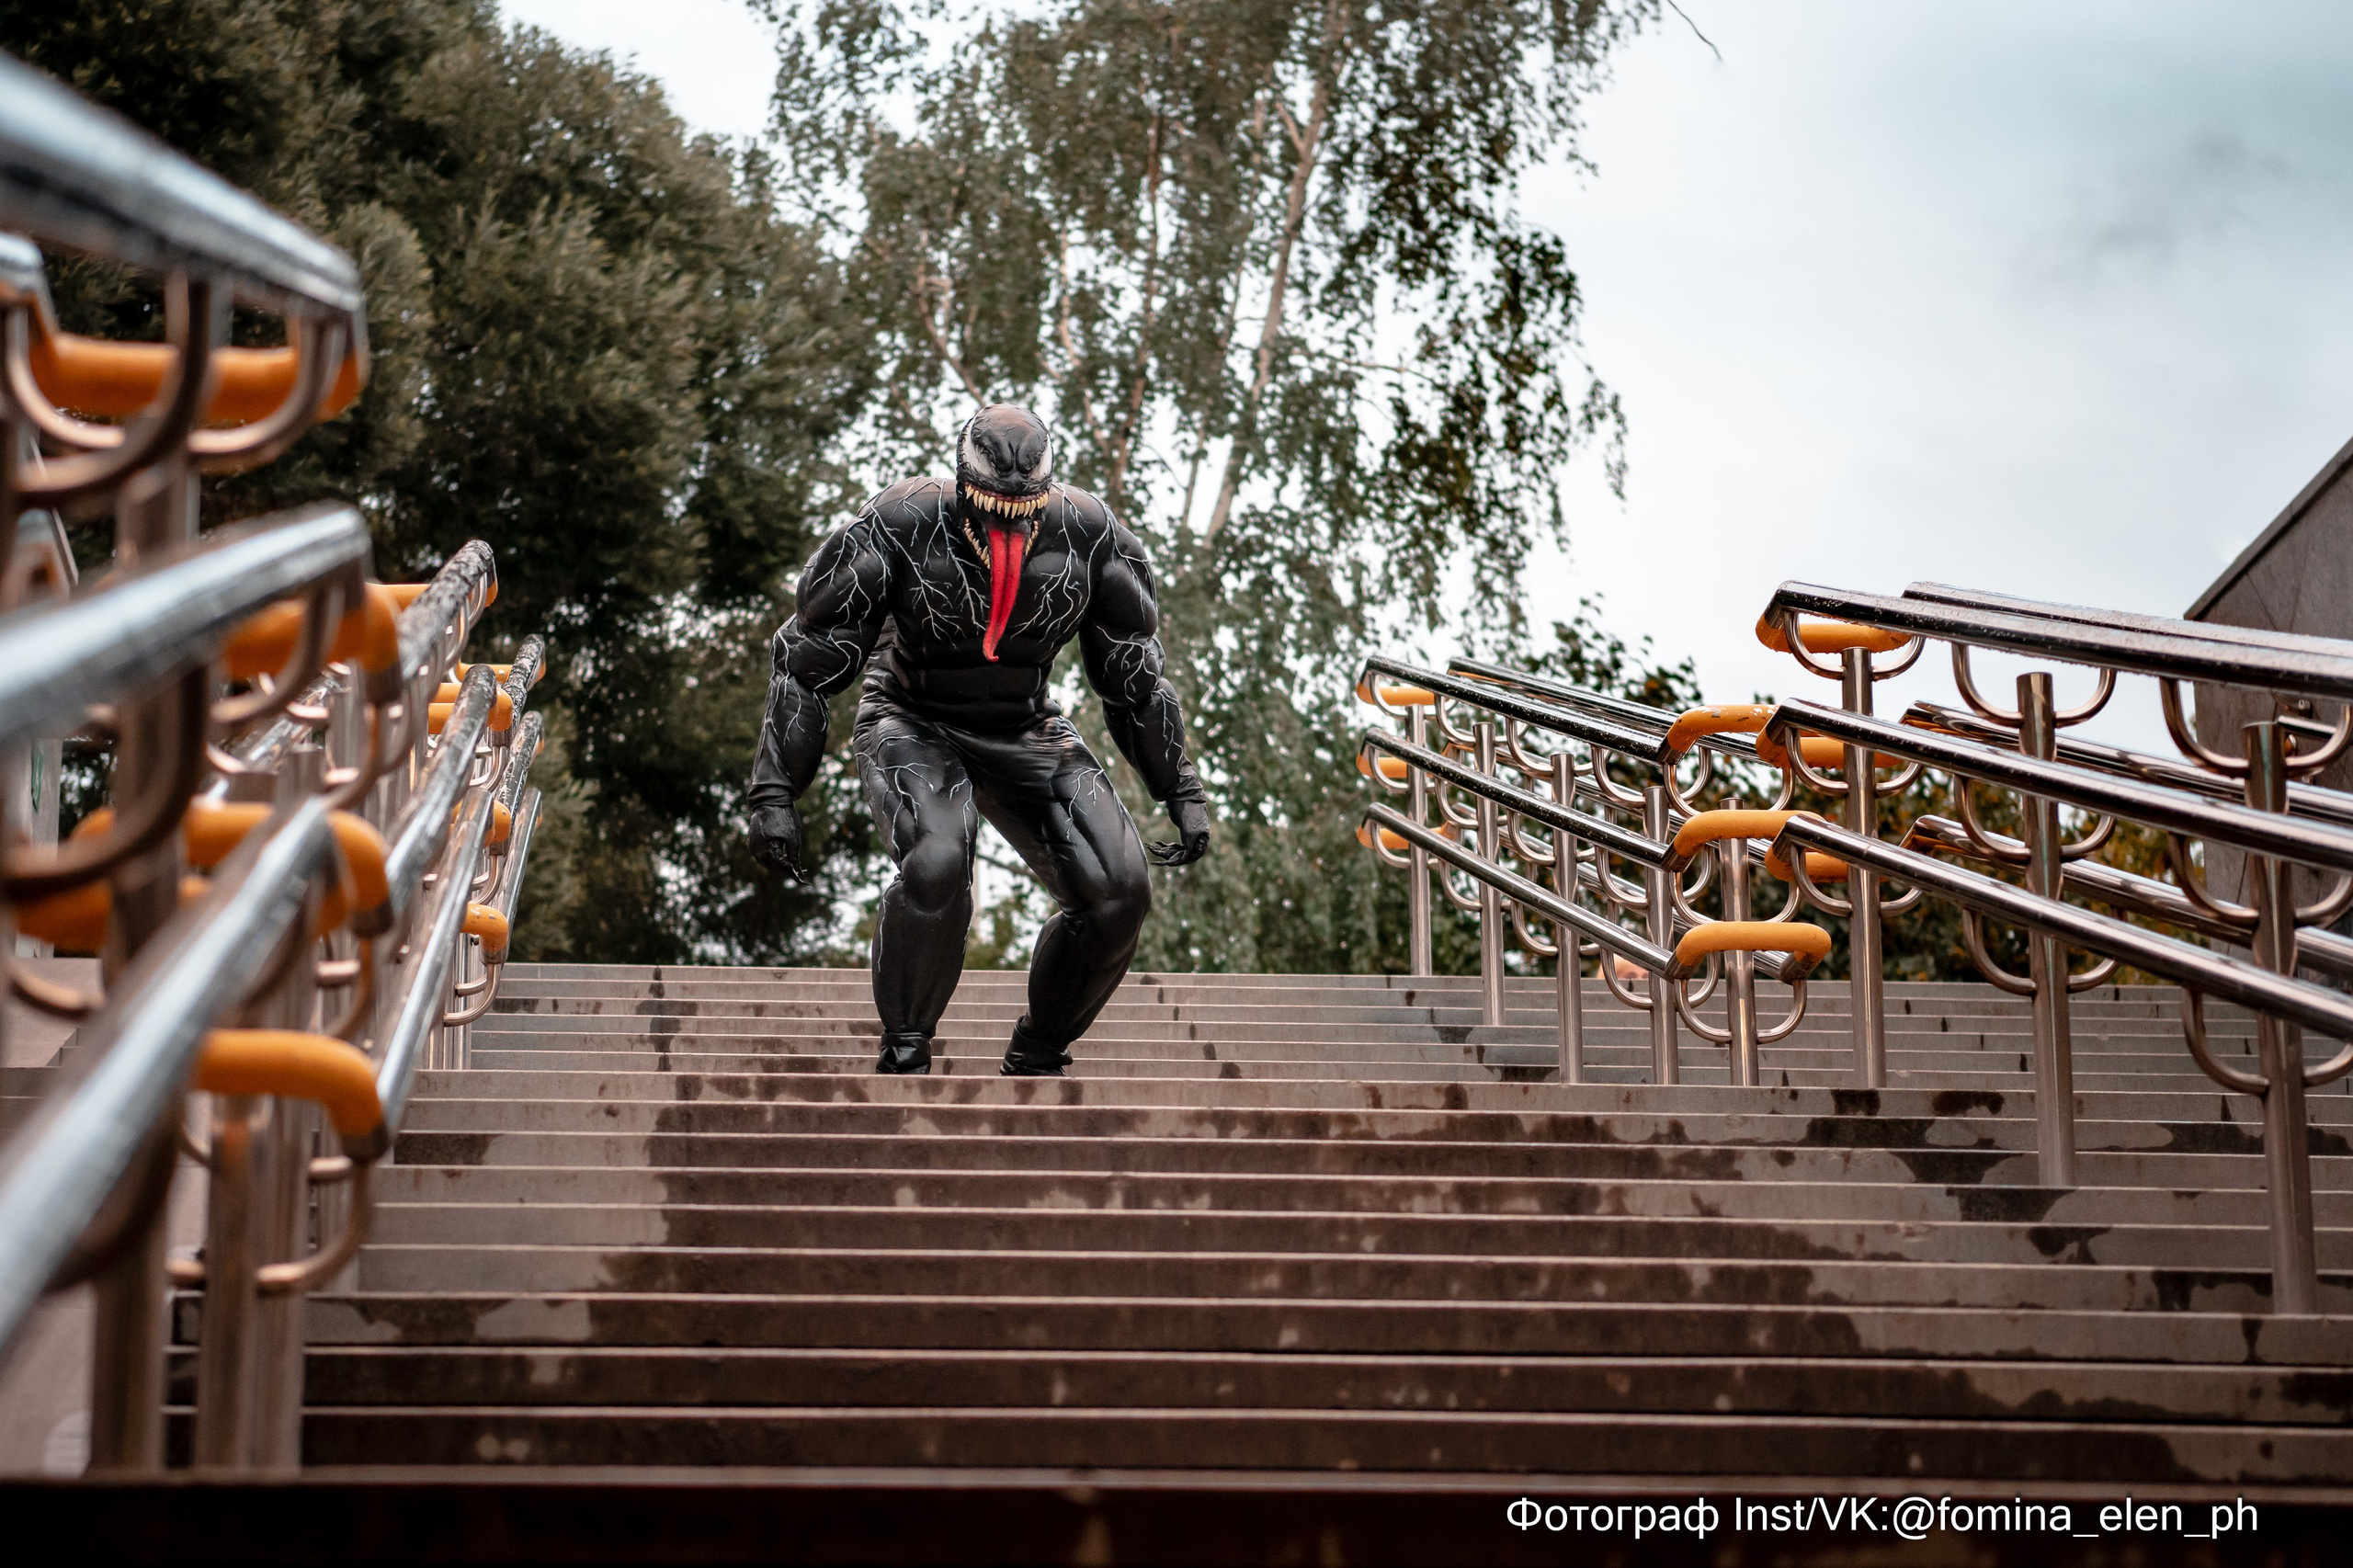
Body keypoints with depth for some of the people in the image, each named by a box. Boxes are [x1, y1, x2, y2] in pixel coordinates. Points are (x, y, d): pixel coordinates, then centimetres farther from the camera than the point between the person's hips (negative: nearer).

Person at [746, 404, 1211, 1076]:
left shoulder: (1090, 539, -14)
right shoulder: (899, 530, -22)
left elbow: (1135, 680, 2)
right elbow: (806, 664, -14)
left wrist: (1182, 791, 2)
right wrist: (775, 792, -17)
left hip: (1026, 732, 3)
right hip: (913, 725, -3)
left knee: (1119, 892, -16)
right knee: (937, 862, -35)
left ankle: (1036, 1062, 6)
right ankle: (903, 1059, -16)